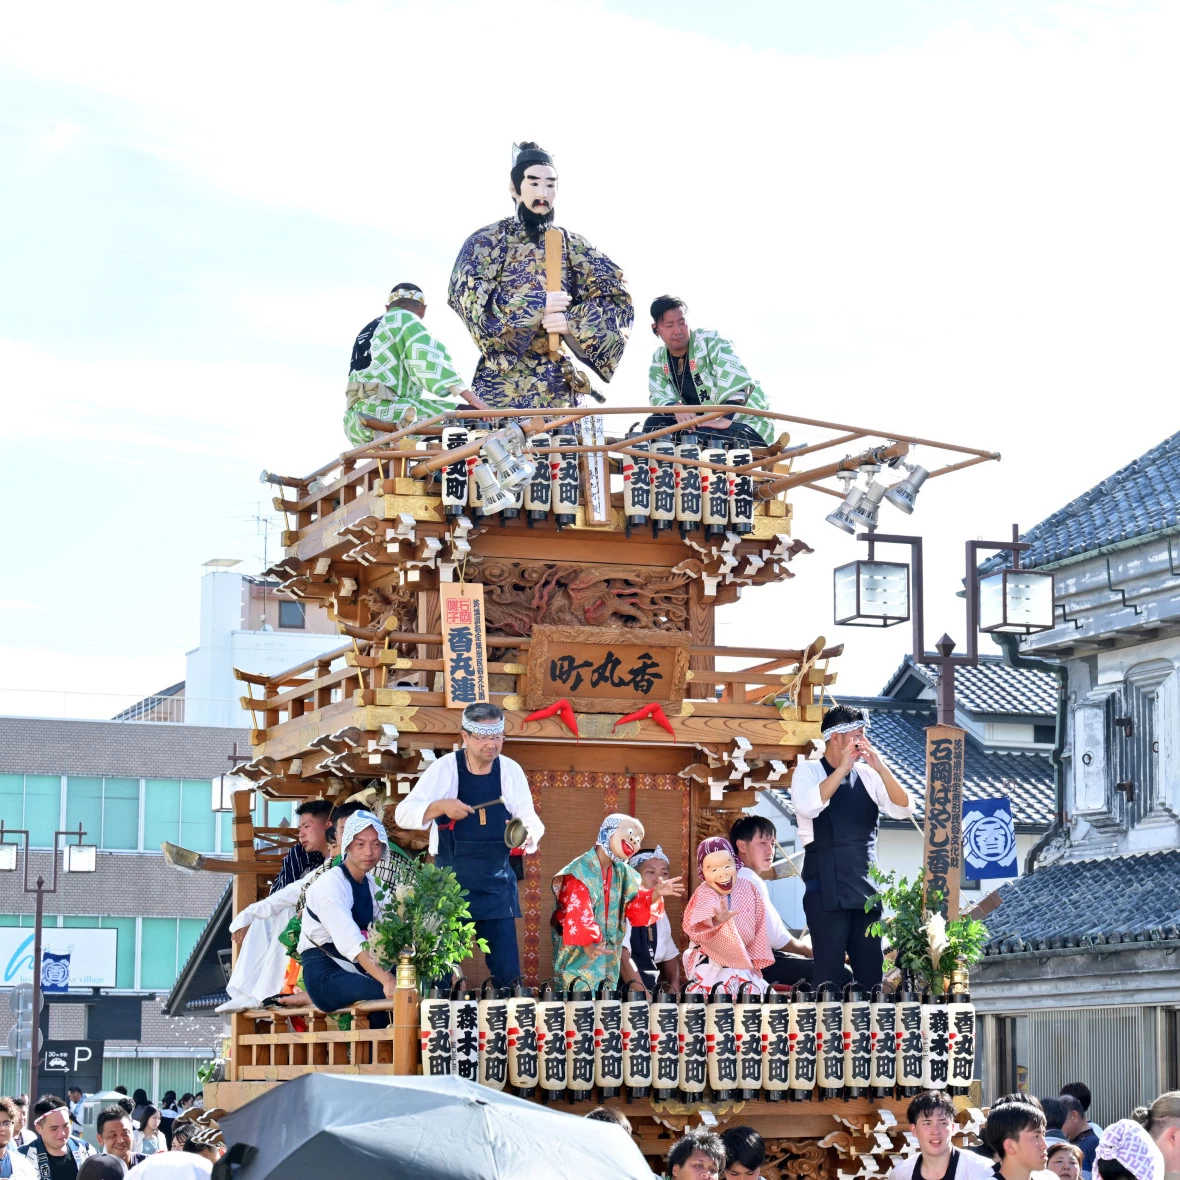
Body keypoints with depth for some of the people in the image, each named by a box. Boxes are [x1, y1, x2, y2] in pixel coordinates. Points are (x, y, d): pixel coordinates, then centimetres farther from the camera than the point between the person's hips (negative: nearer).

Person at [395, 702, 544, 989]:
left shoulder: (511, 771, 0)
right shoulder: (444, 769, -6)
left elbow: (530, 821, 0)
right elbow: (403, 814, -9)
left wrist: (528, 835, -23)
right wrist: (440, 806, -26)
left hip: (496, 883, 1)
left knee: (507, 971, 1)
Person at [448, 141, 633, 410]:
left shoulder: (575, 246, 15)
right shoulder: (487, 241, 9)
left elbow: (618, 298, 4)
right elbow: (465, 294, -8)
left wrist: (572, 322, -15)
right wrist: (536, 306, -16)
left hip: (560, 387, 2)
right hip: (502, 380, -2)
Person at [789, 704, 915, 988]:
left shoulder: (867, 775, 10)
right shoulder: (808, 771, 0)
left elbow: (904, 809, 0)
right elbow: (808, 806, -21)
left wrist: (881, 768, -12)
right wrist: (843, 768, -19)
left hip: (866, 888, 5)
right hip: (827, 890, -5)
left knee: (870, 970, 6)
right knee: (830, 972, -7)